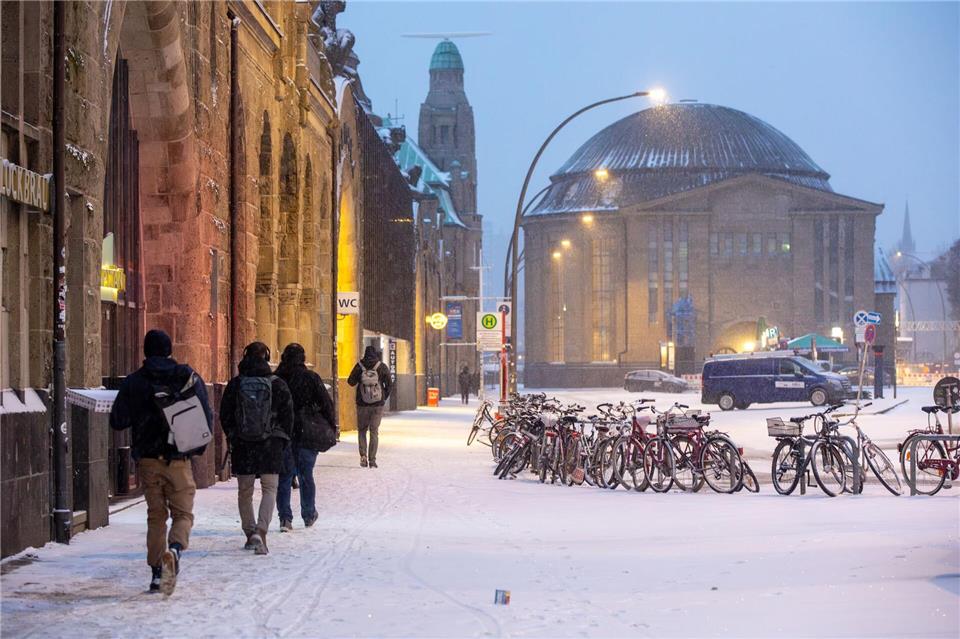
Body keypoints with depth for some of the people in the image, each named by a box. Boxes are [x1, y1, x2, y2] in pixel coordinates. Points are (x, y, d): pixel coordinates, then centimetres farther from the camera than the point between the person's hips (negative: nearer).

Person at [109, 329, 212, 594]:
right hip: (179, 459, -1)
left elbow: (117, 421, -2)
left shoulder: (133, 382, 0)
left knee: (156, 515, 12)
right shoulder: (188, 377, -2)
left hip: (148, 459, 1)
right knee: (183, 513, 6)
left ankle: (157, 572, 6)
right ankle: (175, 548, -24)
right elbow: (207, 417, -4)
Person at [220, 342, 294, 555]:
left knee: (245, 490, 14)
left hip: (242, 444, 1)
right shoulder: (278, 384, -4)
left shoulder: (235, 385, -1)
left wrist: (232, 437, 17)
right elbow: (288, 415, -1)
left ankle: (250, 533, 19)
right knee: (269, 489, 2)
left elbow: (225, 416, 3)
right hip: (271, 443, -1)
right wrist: (284, 440, 12)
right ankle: (260, 531, -16)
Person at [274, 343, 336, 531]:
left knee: (284, 475, 5)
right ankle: (309, 515, 23)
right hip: (306, 435, -1)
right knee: (306, 475, 11)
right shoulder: (311, 378, -5)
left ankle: (285, 517, -4)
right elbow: (326, 403, -4)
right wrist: (331, 427, 4)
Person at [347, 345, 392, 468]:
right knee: (374, 431, 7)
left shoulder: (359, 366, -6)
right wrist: (384, 397, 11)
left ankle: (363, 455, -3)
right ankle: (372, 460, 3)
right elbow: (389, 385, -3)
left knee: (362, 430, 14)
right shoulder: (382, 367, -5)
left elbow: (351, 381, 1)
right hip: (378, 404, 0)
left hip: (362, 404, 0)